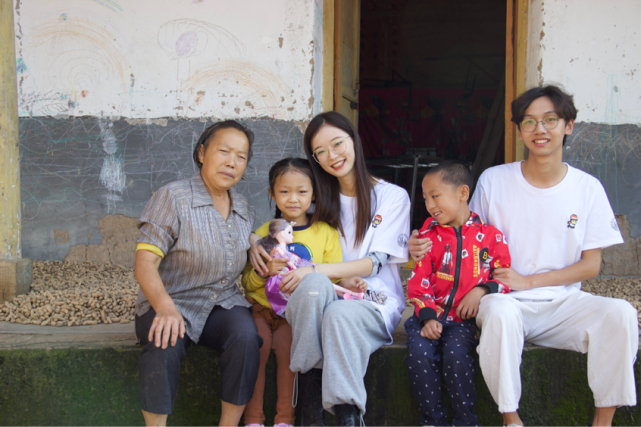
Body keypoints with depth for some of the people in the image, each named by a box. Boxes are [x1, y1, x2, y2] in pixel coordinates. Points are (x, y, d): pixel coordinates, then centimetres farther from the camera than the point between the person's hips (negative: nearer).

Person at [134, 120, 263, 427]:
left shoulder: (245, 212, 12)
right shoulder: (173, 198, -7)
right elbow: (145, 264, -15)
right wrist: (165, 308, -31)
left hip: (223, 304, 4)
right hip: (175, 302, -4)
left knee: (246, 335, -29)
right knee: (165, 343, -36)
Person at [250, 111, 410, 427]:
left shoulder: (392, 196, 5)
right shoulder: (321, 201, 18)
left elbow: (375, 262, -6)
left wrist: (313, 270, -19)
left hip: (375, 303, -3)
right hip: (328, 298, 3)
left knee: (339, 315, -40)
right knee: (314, 285, -37)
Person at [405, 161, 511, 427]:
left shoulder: (489, 236, 5)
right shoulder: (428, 236, 10)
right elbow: (419, 282, 4)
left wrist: (482, 290, -12)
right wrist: (427, 316, -10)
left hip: (466, 318, -2)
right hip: (431, 315, 2)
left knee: (455, 353, -29)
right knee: (418, 353, -25)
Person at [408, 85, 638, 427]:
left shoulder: (588, 189, 5)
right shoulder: (493, 181, 3)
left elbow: (590, 266, 4)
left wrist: (528, 281, -9)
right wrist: (426, 248, -11)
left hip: (562, 302, 2)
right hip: (505, 298, -1)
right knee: (500, 310, -37)